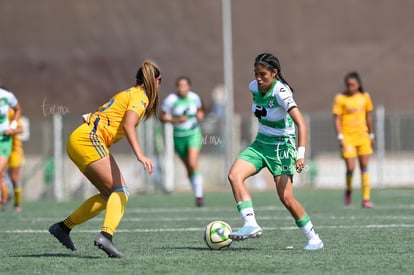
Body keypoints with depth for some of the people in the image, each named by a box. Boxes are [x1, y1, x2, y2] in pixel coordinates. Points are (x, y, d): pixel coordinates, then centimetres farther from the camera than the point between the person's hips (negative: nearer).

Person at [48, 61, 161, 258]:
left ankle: (63, 227, 15)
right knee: (120, 191, -16)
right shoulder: (140, 97, -4)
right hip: (89, 139, -9)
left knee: (109, 195, 12)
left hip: (78, 140, 9)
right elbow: (128, 125, -21)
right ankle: (106, 235, -36)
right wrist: (139, 154, -32)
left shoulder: (129, 93, 24)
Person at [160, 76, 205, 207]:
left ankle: (199, 196, -17)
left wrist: (200, 115, -6)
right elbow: (163, 118, -6)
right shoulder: (170, 100, -11)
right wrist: (177, 120, -21)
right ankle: (198, 193, 27)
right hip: (179, 136, 1)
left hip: (194, 134, -1)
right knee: (188, 168, 9)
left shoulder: (194, 97, -3)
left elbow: (200, 110, 17)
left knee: (193, 164, -20)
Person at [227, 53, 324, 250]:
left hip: (282, 145, -6)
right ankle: (251, 225, -24)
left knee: (286, 198, -10)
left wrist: (300, 154, -40)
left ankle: (313, 239, 6)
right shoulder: (254, 87, -3)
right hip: (261, 143, 7)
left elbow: (301, 123, -31)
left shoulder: (281, 92, -23)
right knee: (234, 175, -18)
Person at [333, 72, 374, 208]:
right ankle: (348, 190, 21)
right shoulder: (340, 98, -4)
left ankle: (366, 198, 2)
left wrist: (371, 134, 17)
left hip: (362, 135, 3)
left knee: (364, 166, -1)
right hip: (348, 137, -3)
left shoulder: (365, 97, 6)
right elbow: (337, 119, -5)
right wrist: (340, 136, -12)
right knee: (350, 168, -9)